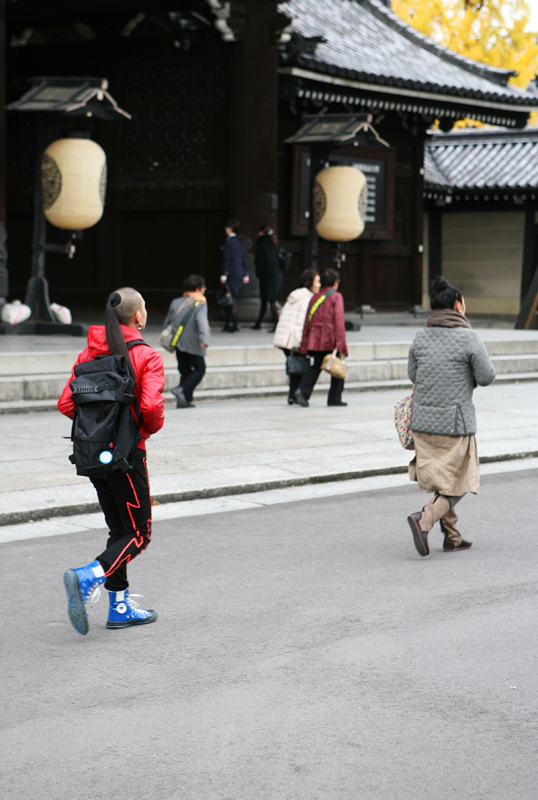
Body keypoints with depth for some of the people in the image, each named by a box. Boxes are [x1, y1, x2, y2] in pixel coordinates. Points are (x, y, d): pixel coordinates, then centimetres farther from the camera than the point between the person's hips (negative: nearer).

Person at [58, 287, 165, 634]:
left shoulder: (89, 355, 6)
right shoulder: (147, 357, -11)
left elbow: (66, 404, 1)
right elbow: (151, 405, -24)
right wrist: (152, 427, -3)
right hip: (127, 452, -7)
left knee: (119, 530, 16)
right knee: (138, 534, 2)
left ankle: (120, 607, 18)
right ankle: (87, 578, -20)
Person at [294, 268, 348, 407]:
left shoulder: (315, 297, 15)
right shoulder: (336, 297, -2)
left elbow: (308, 321, 14)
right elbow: (339, 320, -12)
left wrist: (305, 343, 18)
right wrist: (340, 342, -15)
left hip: (315, 340, 5)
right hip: (331, 340, -5)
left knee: (316, 366, 8)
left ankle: (302, 390, -13)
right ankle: (335, 399, 8)